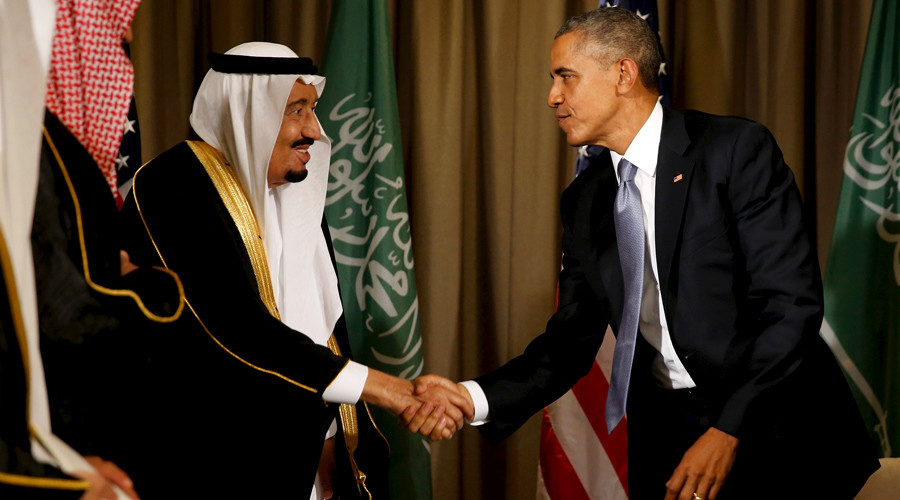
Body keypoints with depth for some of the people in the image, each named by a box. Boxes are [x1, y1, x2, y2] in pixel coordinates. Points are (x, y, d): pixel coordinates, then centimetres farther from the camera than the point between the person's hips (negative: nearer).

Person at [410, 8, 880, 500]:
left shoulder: (736, 149, -9)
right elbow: (572, 341, 8)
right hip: (664, 438, 5)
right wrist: (475, 398, -8)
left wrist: (729, 431, -20)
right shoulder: (584, 201, 9)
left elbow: (792, 301, -15)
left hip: (773, 429, -5)